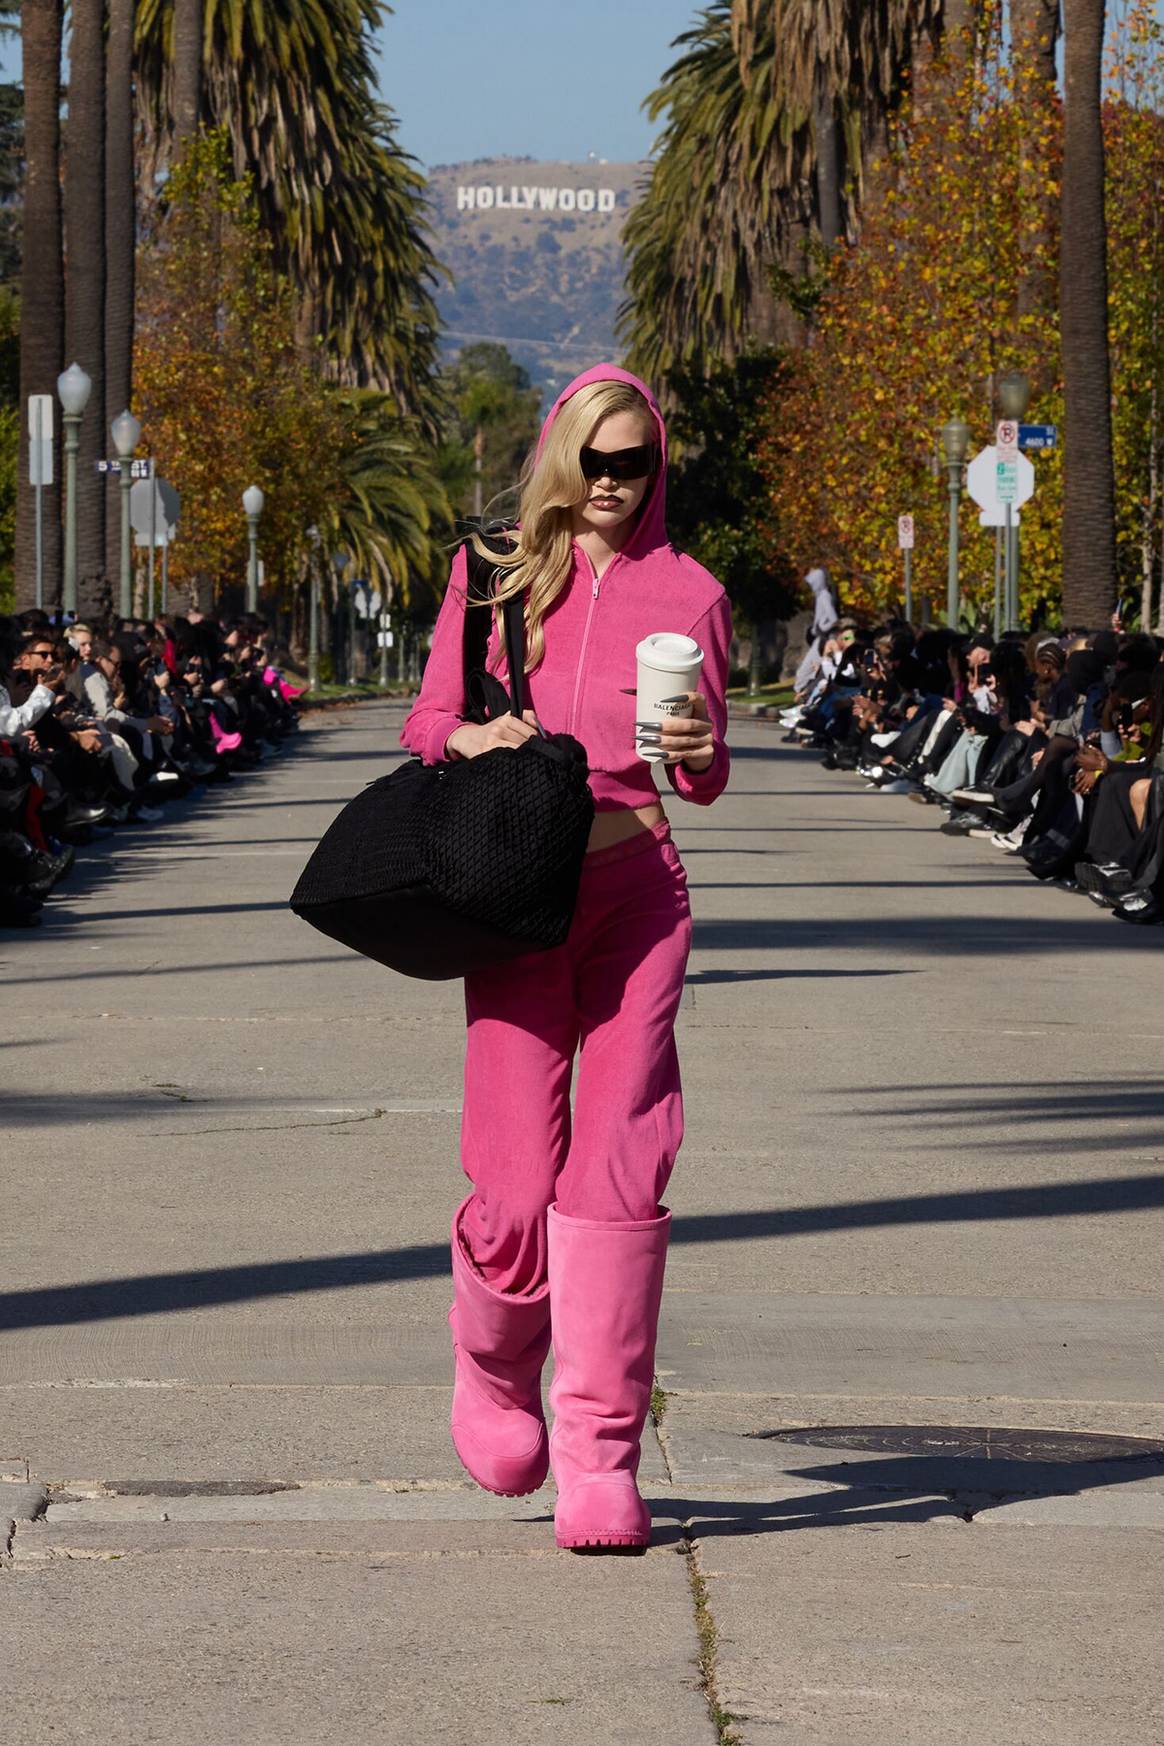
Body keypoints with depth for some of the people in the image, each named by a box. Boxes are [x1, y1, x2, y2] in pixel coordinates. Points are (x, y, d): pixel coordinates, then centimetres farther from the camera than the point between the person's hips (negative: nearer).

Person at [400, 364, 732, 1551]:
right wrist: (470, 737, -9)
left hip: (637, 885, 0)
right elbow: (425, 722, 13)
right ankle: (494, 1370, 26)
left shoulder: (685, 593, 10)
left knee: (619, 1170, -9)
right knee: (517, 1180, -6)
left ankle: (600, 1460, -7)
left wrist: (697, 751, -12)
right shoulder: (491, 576, 10)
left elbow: (705, 780, 12)